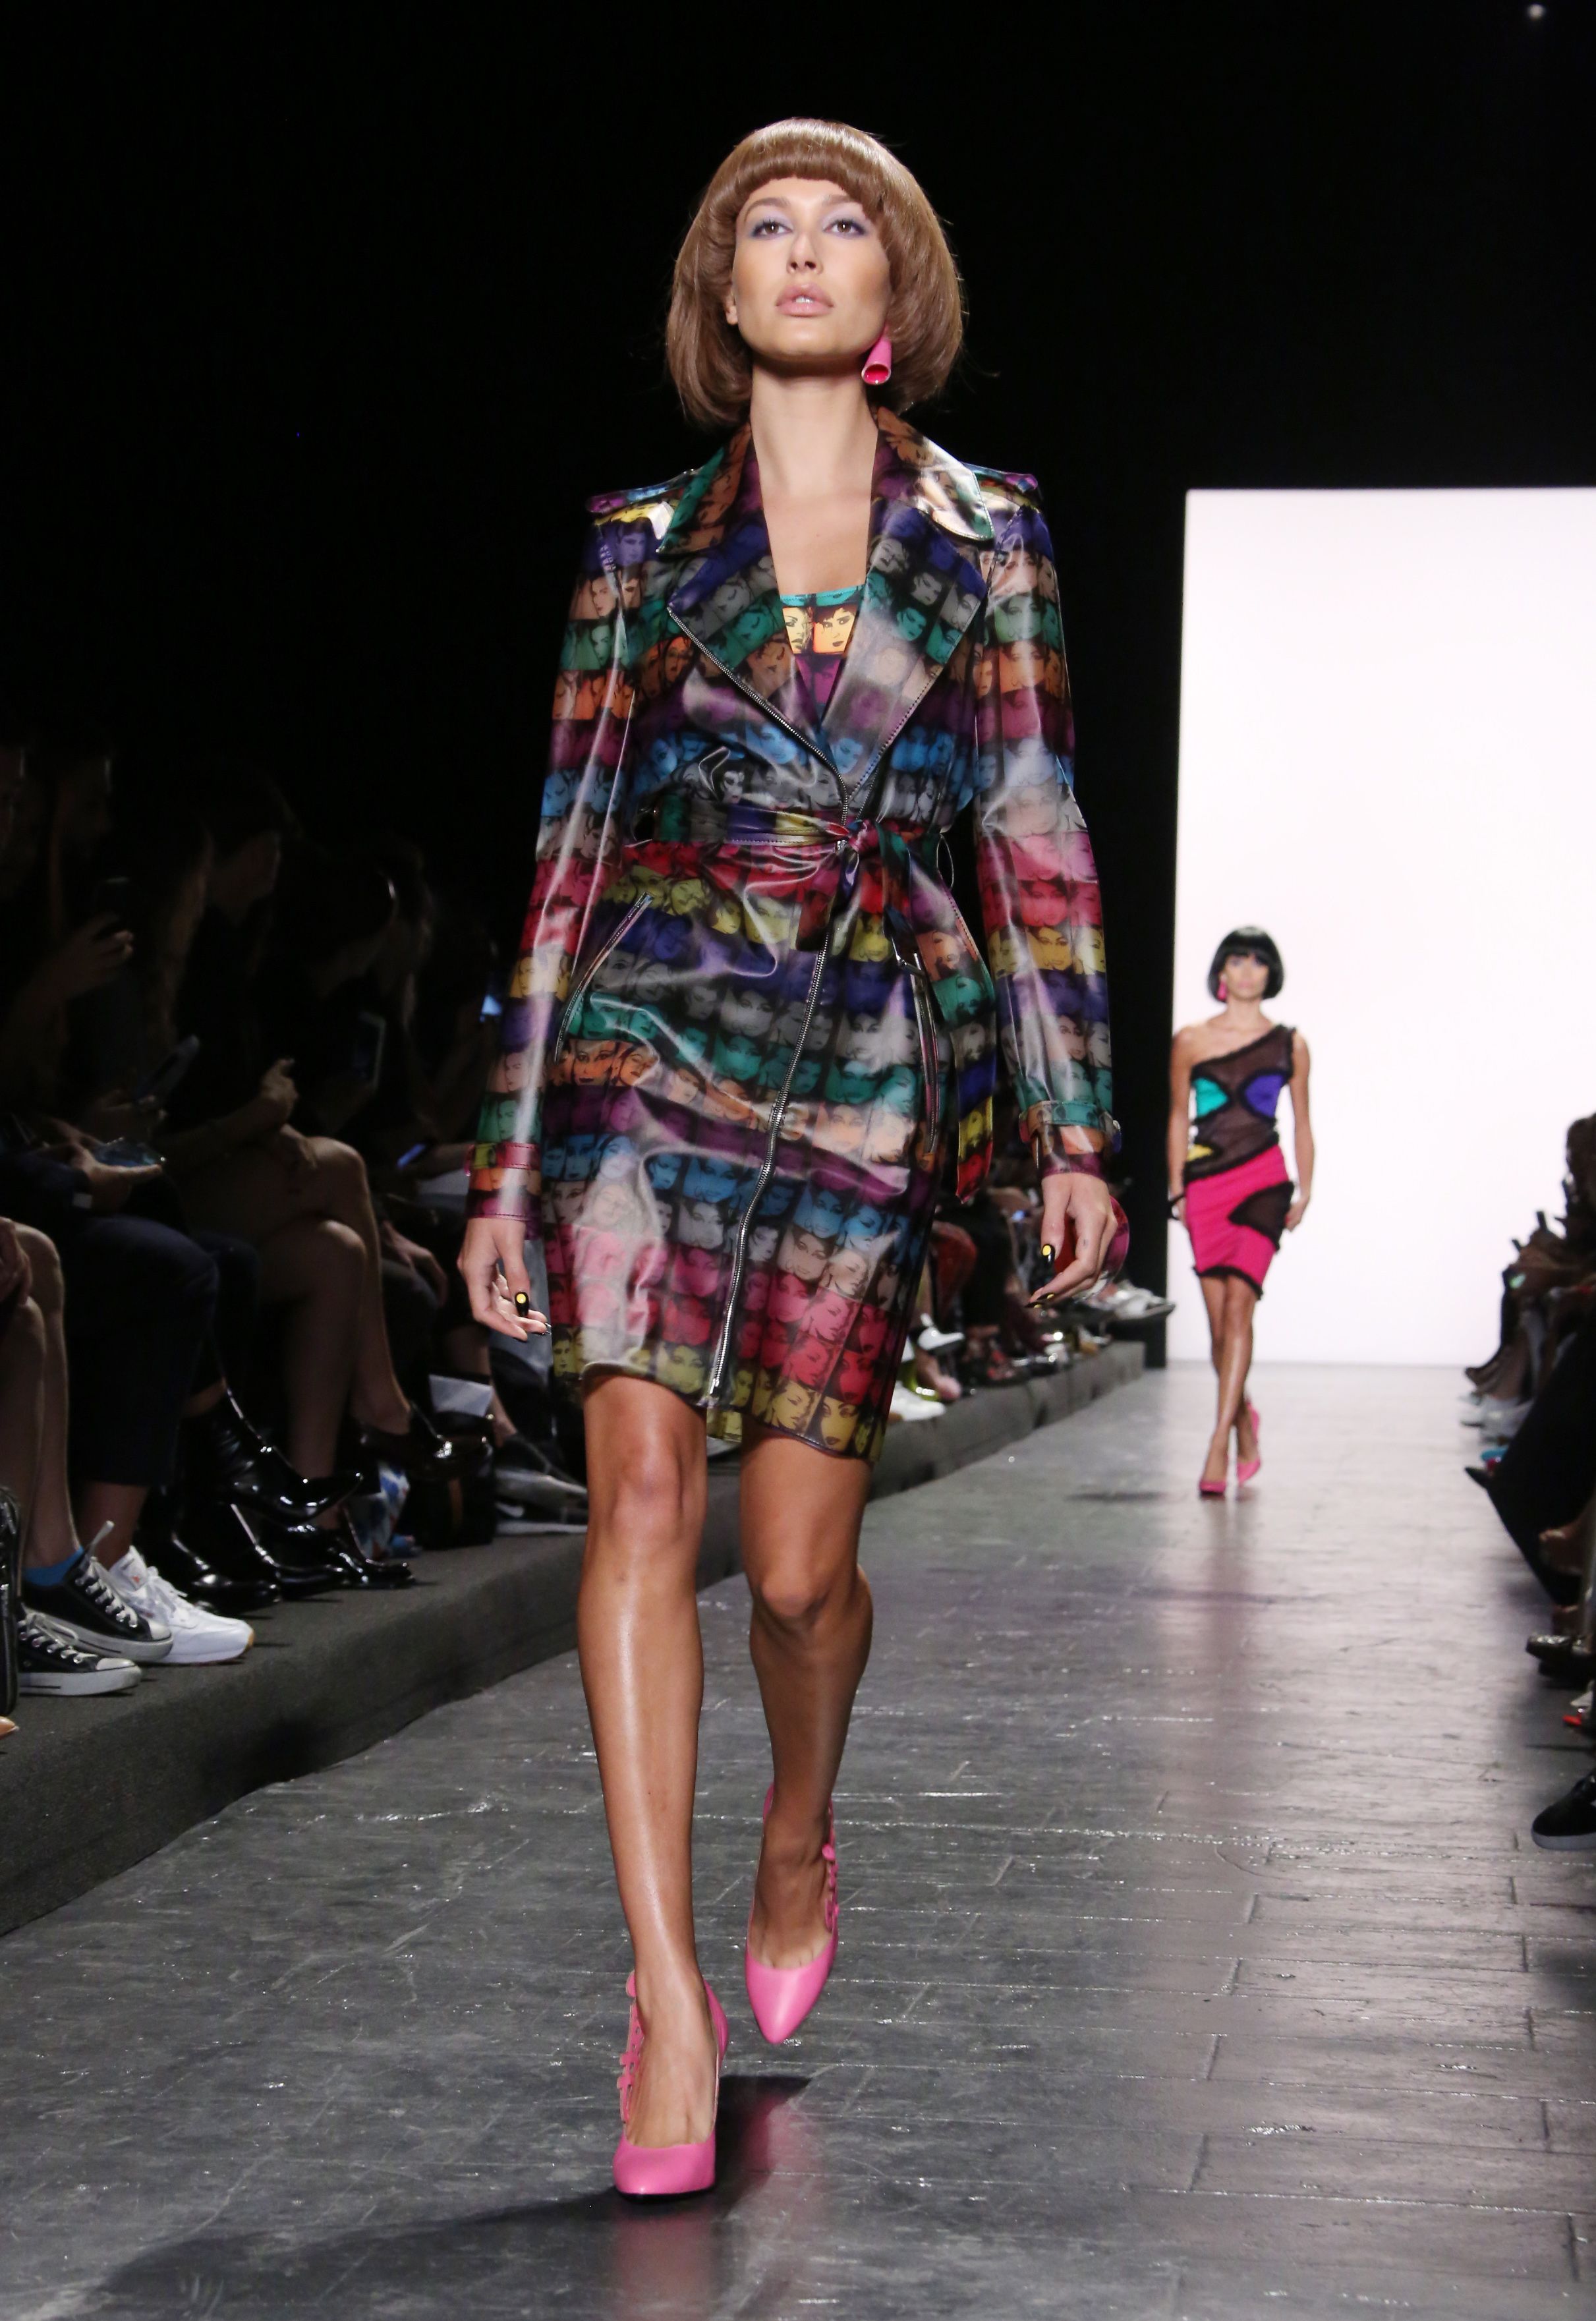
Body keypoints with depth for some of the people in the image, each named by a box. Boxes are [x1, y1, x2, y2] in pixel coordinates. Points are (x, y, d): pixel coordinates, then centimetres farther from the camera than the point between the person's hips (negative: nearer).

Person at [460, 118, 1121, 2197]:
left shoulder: (984, 537, 11)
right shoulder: (643, 547, 11)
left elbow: (1040, 842, 8)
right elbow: (572, 853, 10)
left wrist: (1074, 1128, 2)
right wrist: (511, 1154, 7)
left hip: (878, 1068, 0)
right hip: (655, 1034, 0)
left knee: (799, 1553, 0)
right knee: (643, 1479, -16)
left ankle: (799, 1841, 32)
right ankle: (670, 1989, -12)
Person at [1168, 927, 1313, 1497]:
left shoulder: (1289, 1045, 7)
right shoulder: (1191, 1042, 7)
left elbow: (1301, 1124, 13)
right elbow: (1178, 1119, 12)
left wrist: (1304, 1191, 8)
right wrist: (1177, 1190, 8)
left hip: (1263, 1181, -2)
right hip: (1206, 1184, 2)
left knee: (1238, 1304, -15)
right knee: (1219, 1318, 3)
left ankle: (1219, 1446, -18)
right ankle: (1244, 1417, 29)